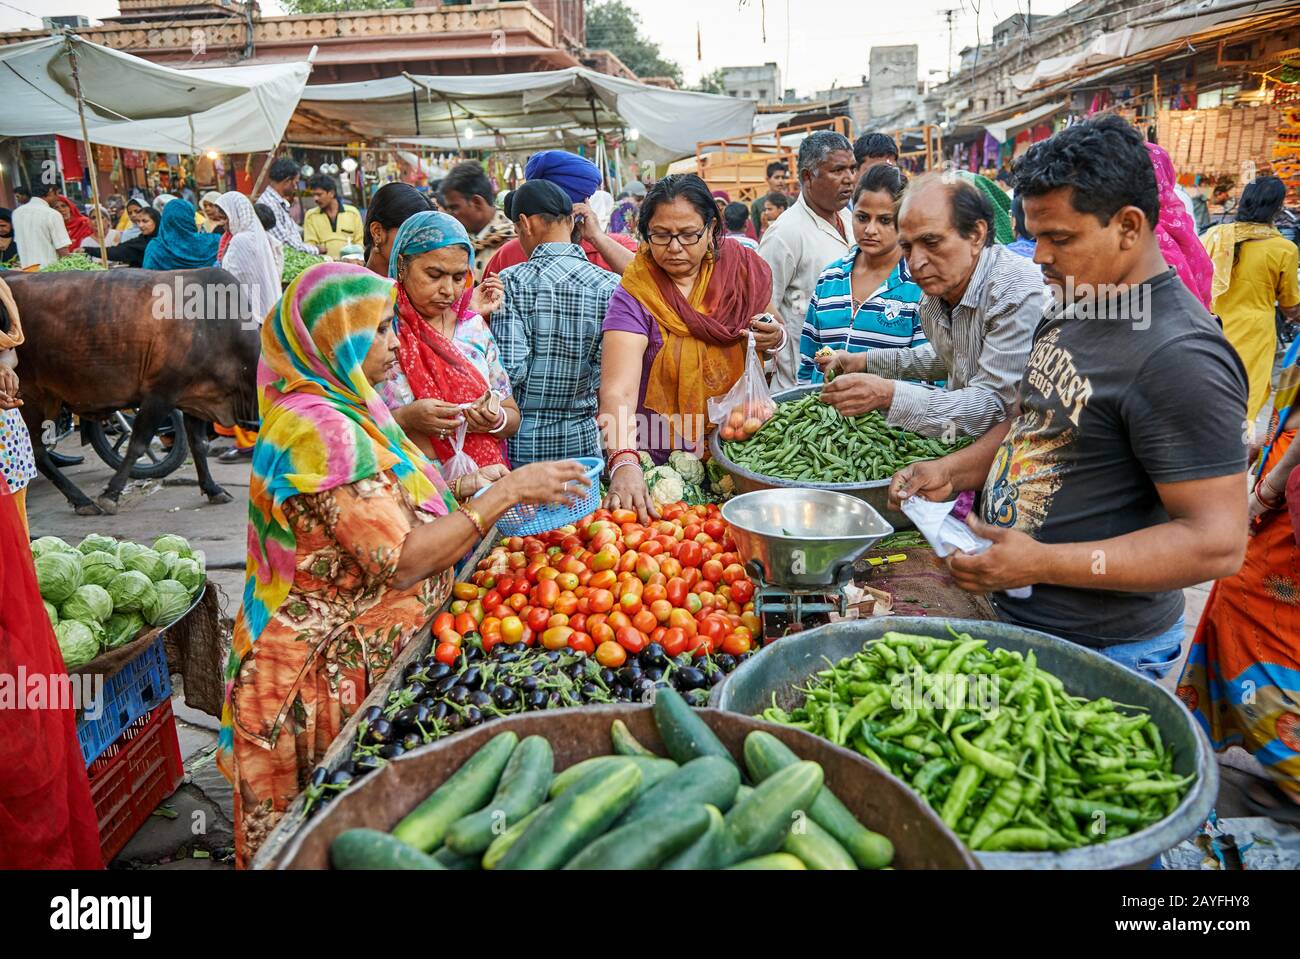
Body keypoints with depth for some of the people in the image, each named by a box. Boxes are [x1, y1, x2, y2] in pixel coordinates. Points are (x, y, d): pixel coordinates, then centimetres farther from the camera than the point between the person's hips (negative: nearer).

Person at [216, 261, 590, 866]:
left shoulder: (340, 410, 7)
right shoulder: (319, 429, -23)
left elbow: (390, 515, 11)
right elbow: (399, 560, -26)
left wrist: (471, 490, 0)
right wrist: (506, 492, -21)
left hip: (367, 655, 9)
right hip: (328, 674, -8)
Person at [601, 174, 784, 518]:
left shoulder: (743, 267, -1)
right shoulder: (633, 298, -14)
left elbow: (774, 327, 17)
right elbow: (618, 391, -27)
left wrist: (774, 339, -8)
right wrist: (624, 462, -45)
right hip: (664, 460, -3)